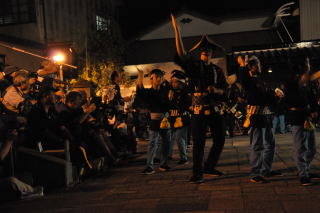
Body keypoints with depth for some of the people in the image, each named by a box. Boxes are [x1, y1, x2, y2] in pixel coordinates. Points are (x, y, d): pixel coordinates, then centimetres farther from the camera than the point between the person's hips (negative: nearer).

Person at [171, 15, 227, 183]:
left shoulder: (217, 70, 11)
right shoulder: (194, 66, 2)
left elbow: (223, 90, 12)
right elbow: (181, 54, -13)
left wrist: (216, 90, -12)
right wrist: (177, 31, -20)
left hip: (215, 110, 4)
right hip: (199, 111, -4)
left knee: (219, 141, 10)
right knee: (198, 143, -4)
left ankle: (209, 167, 29)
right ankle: (197, 174, 6)